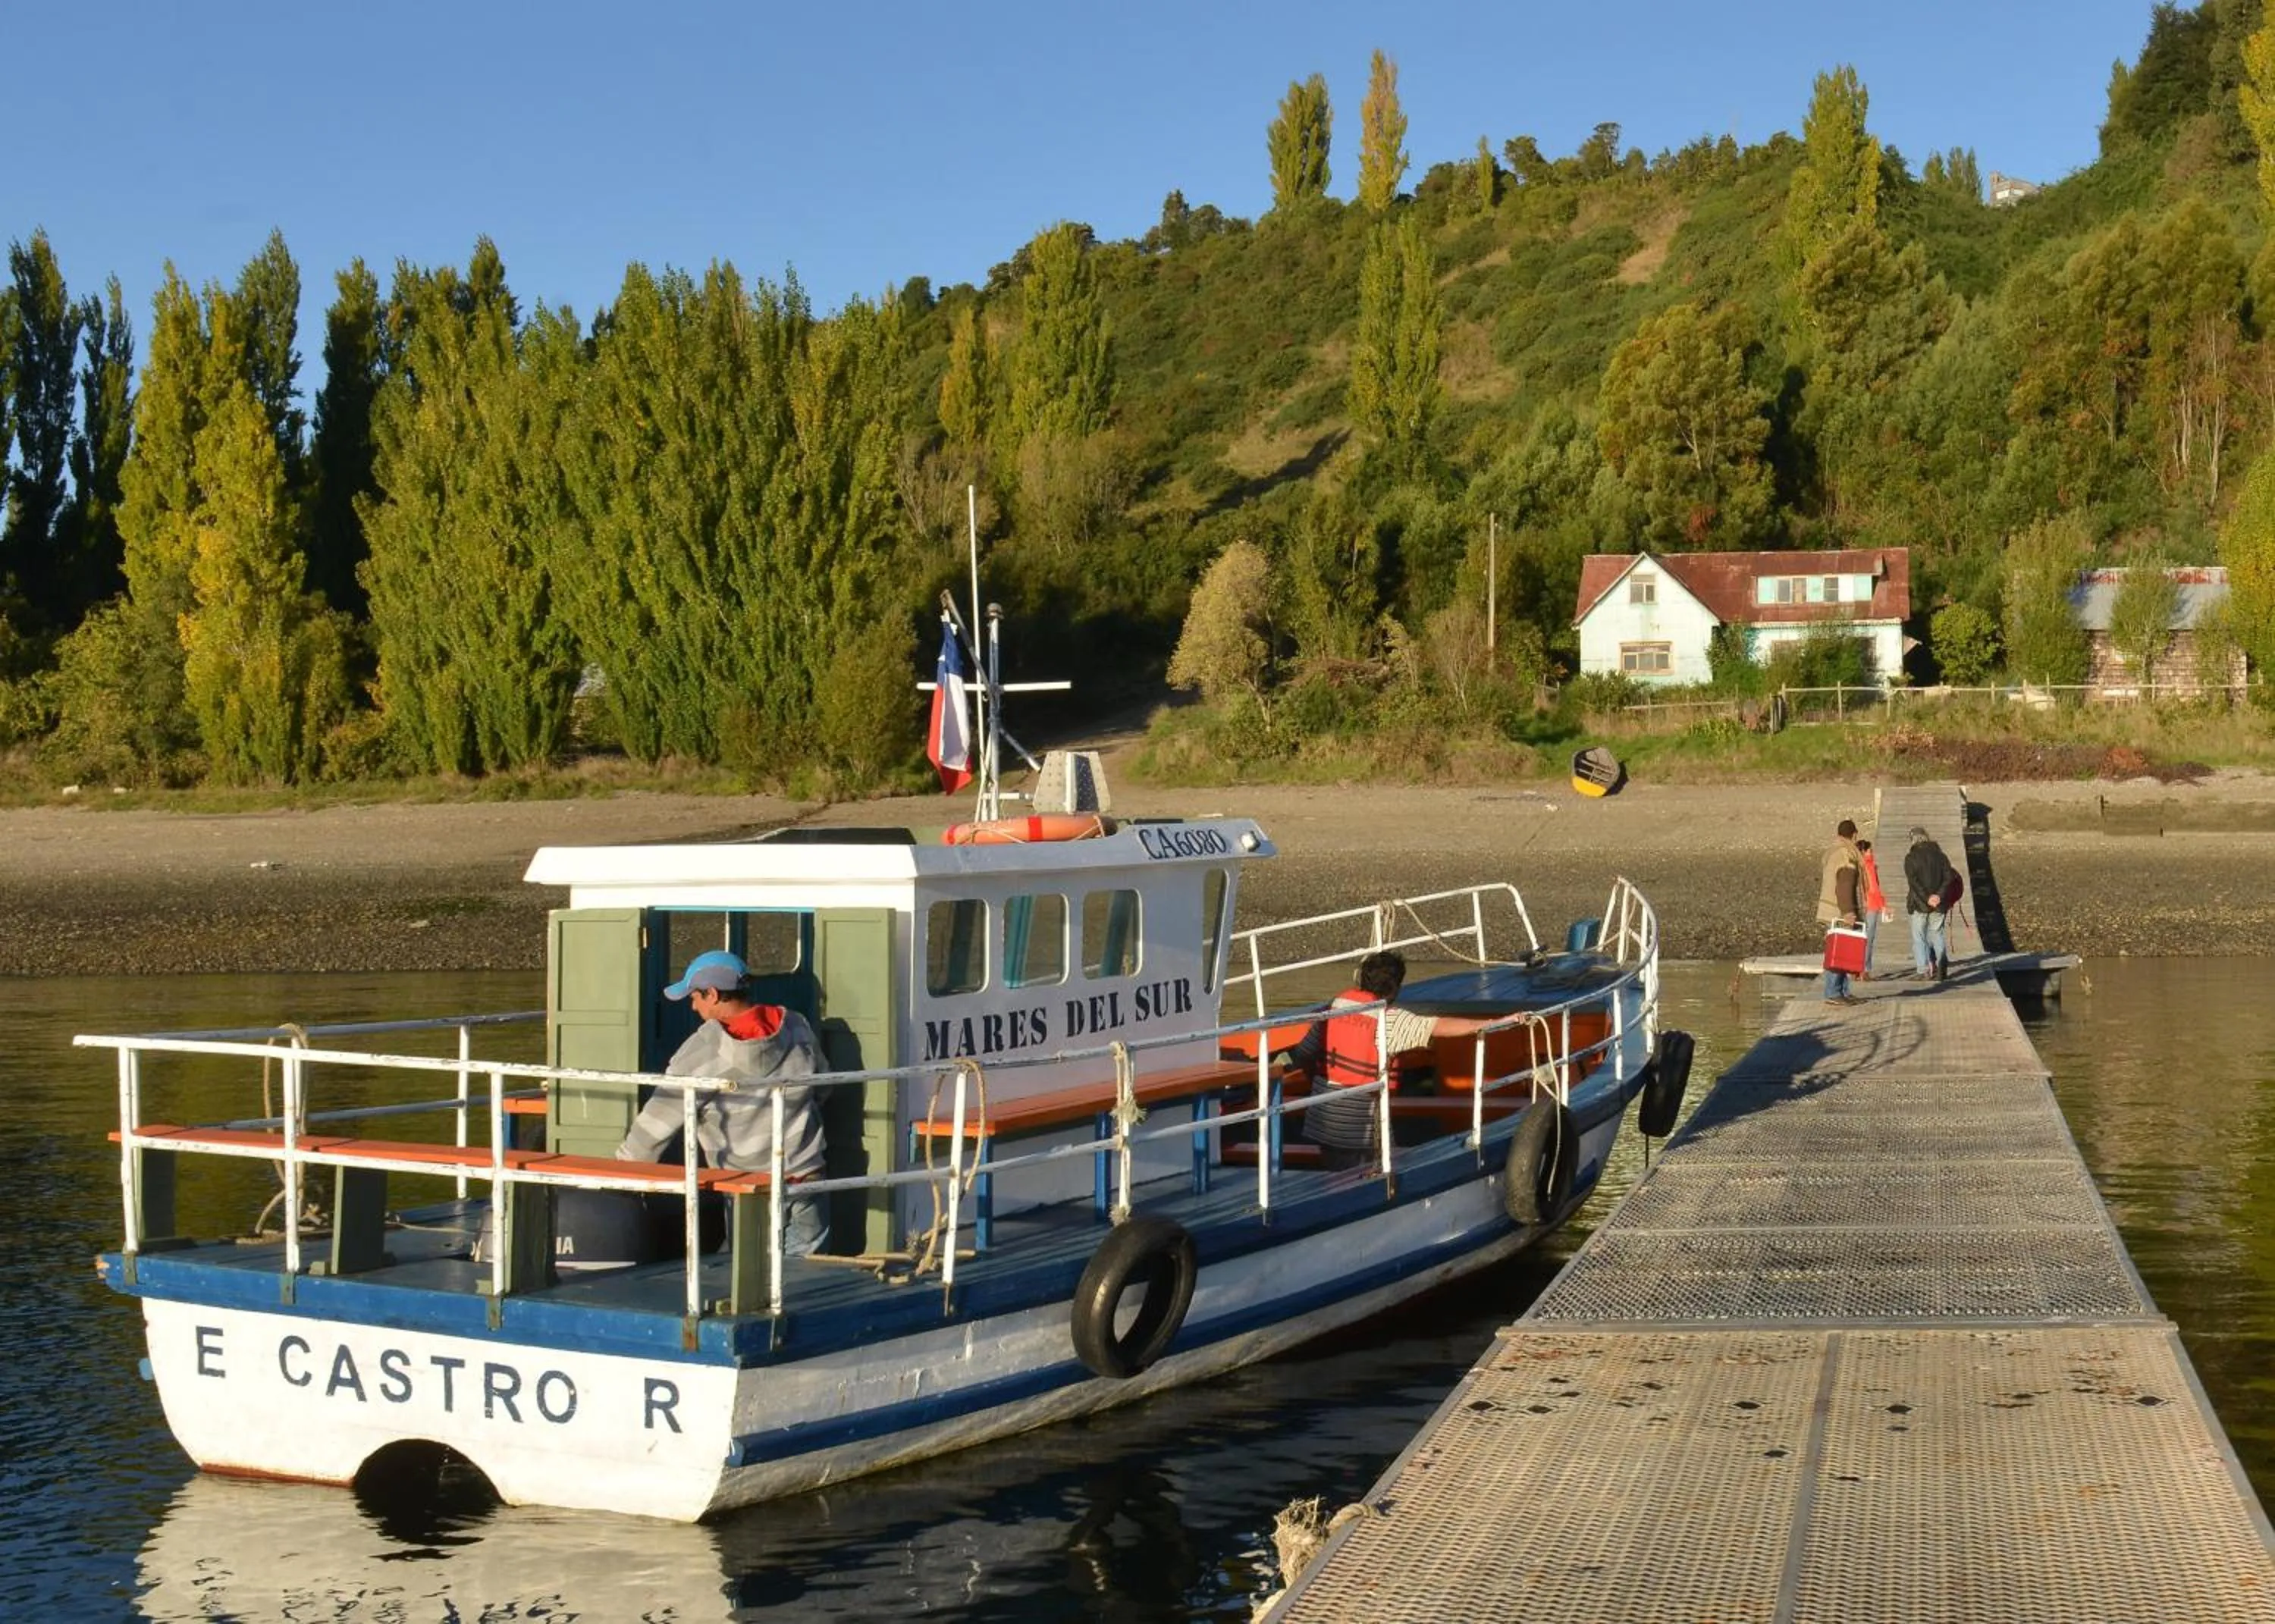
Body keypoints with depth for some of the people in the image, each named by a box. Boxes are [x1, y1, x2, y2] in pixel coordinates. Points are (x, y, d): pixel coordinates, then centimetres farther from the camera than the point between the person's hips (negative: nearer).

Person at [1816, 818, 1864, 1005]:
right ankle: (1833, 993, -11)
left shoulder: (1831, 853, 16)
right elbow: (1844, 886, -21)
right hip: (1840, 912, -10)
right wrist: (1848, 911, -24)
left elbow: (1822, 881, 23)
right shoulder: (1846, 855, -14)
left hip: (1831, 911, 10)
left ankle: (1843, 991, 15)